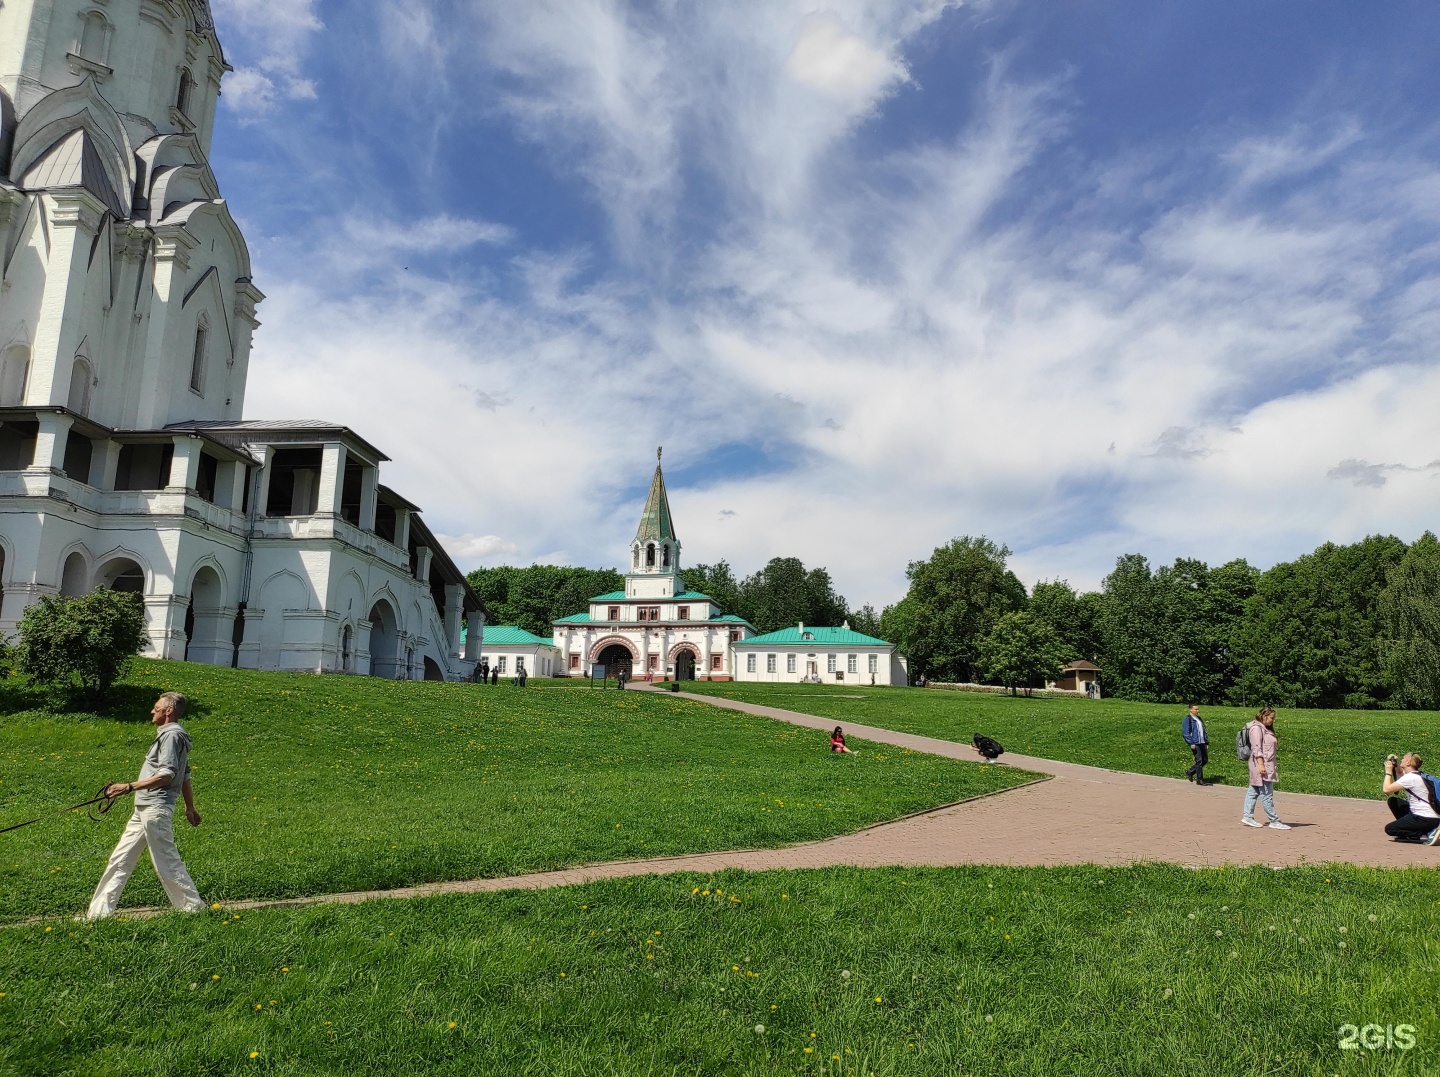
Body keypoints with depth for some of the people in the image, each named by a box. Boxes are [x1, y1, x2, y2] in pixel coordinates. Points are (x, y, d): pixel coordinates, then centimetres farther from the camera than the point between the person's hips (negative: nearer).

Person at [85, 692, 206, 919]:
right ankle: (100, 911, 19)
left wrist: (129, 787, -24)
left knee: (167, 861, -5)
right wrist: (190, 807, 26)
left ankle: (193, 906, 2)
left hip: (156, 808, -10)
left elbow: (167, 774, -22)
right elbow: (185, 776, 23)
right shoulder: (170, 734, 20)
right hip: (144, 809, 10)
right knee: (120, 859, 12)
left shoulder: (172, 734, -12)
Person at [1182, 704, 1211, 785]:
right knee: (1199, 761, -7)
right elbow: (1185, 732, -13)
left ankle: (1190, 772, 25)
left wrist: (1207, 742, 18)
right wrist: (1191, 743, -18)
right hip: (1195, 744, -8)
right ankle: (1199, 780, 0)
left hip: (1202, 743, 8)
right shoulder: (1187, 719, -7)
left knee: (1205, 760, 10)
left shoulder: (1199, 718, 19)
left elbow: (1203, 731, 24)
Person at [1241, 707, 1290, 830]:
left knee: (1253, 791, 10)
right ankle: (1274, 821, -3)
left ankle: (1248, 817, 13)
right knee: (1267, 794, -6)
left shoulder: (1265, 729, 20)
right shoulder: (1256, 728, -11)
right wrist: (1261, 765, -24)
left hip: (1267, 765, 10)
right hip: (1261, 765, -10)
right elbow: (1256, 748, -18)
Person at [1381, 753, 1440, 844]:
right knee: (1392, 801, 18)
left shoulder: (1410, 778, -18)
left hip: (1426, 819, -9)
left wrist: (1388, 771, -7)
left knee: (1389, 829, -3)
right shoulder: (1414, 775, 10)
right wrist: (1397, 767, 11)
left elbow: (1386, 789, -20)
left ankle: (1426, 834, -10)